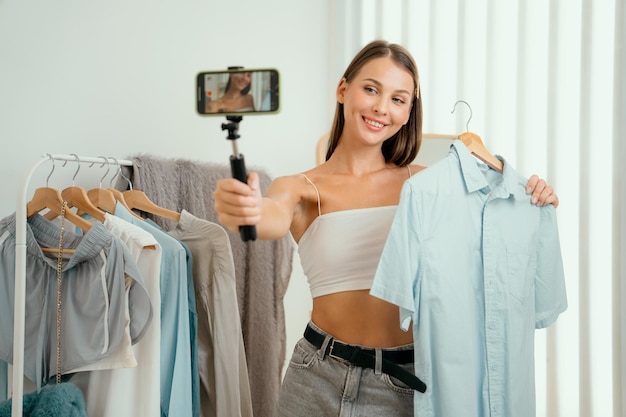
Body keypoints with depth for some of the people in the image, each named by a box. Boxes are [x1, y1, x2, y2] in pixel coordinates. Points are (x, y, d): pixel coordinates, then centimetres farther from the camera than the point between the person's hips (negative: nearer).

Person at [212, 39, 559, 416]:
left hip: (408, 383, 1)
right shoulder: (301, 188, -4)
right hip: (321, 381, -1)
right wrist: (242, 208, -48)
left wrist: (533, 199, -16)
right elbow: (275, 218, -26)